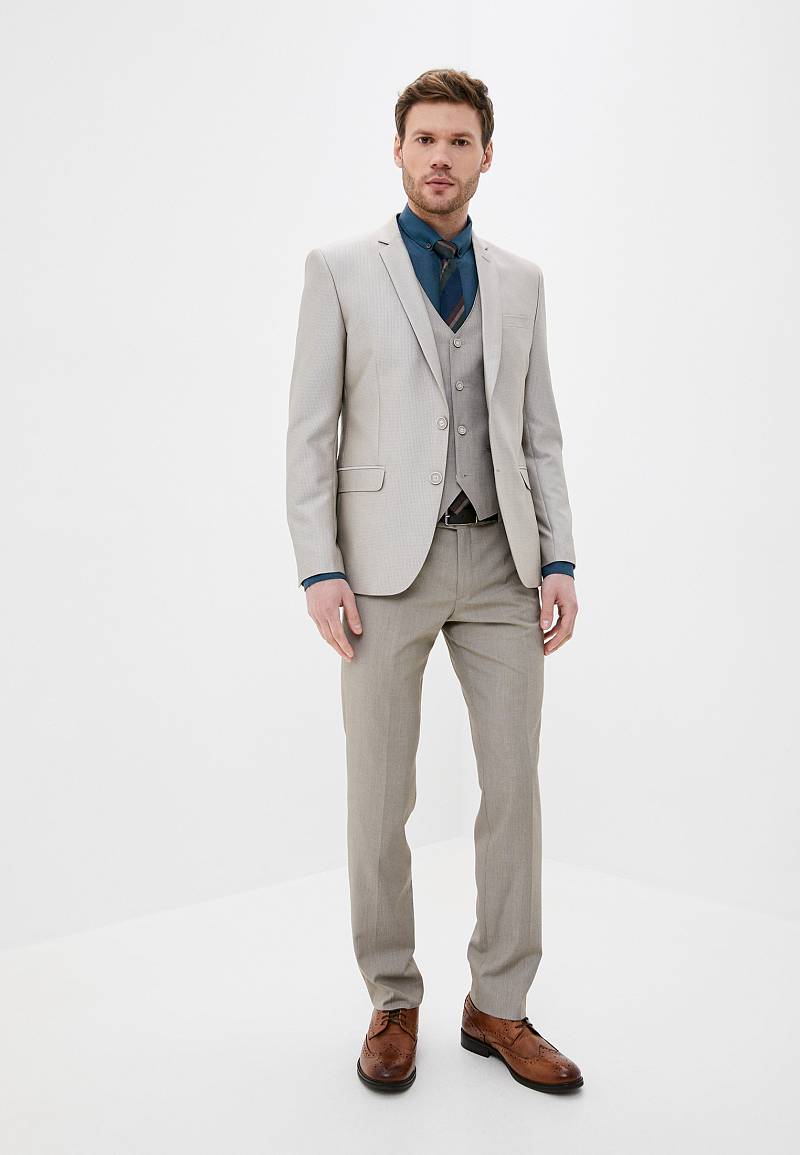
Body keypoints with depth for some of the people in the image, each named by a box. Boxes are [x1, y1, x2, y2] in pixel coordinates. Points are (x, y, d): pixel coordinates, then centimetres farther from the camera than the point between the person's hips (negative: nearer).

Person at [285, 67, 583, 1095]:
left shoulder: (519, 280, 12)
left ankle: (497, 1007, 18)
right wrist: (319, 572, -11)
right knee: (380, 795, 2)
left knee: (515, 784, 3)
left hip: (500, 562, 3)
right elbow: (311, 428, -2)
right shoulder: (341, 269, 2)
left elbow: (538, 433, 11)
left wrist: (558, 564, 1)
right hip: (386, 561, -3)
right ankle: (393, 1005, 20)